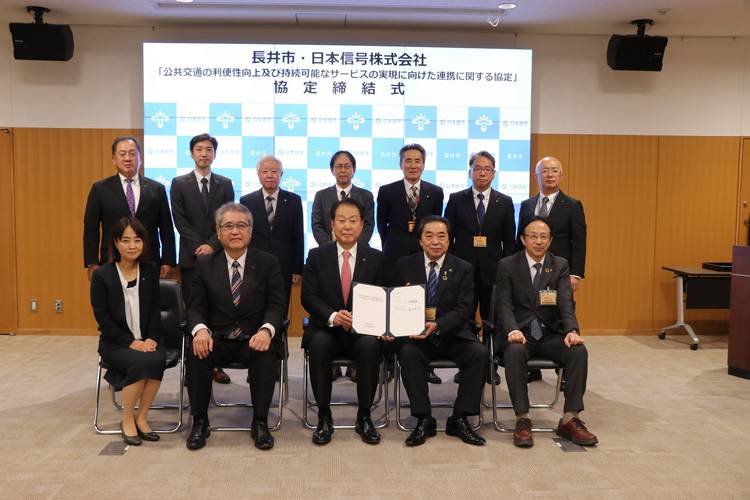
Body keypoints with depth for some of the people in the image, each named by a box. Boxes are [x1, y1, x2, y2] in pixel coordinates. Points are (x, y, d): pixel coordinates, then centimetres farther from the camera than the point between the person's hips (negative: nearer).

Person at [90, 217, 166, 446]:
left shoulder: (150, 270, 5)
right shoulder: (101, 275, -4)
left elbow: (155, 309, 6)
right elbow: (103, 317, -7)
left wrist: (152, 338, -10)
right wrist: (130, 342, -15)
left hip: (146, 339, 3)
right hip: (116, 342, -2)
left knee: (158, 359, -30)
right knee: (141, 362, -31)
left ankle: (141, 416, -11)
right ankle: (127, 419, -10)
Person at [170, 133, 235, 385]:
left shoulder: (225, 184, 9)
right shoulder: (179, 183, 6)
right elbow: (180, 220, -1)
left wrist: (212, 245, -10)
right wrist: (199, 247, -10)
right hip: (191, 257, -1)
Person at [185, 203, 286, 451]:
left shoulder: (268, 263, 3)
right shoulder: (205, 263, 7)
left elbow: (277, 305, -3)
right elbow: (195, 307, 3)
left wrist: (266, 330, -24)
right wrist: (200, 329, -21)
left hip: (254, 338, -1)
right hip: (216, 338, 1)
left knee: (266, 354, -32)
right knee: (196, 353, -29)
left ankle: (260, 423, -16)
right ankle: (199, 422, -10)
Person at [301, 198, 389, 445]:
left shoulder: (376, 258, 6)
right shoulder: (317, 256, 6)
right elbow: (308, 296, -2)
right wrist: (333, 316, -21)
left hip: (362, 331, 0)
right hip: (326, 329, 0)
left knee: (371, 345, -33)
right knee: (319, 343, -34)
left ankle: (364, 416, -15)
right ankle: (324, 417, -18)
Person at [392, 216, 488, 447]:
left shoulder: (463, 269, 5)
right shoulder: (405, 265, 8)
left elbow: (463, 310, -5)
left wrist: (437, 326, -25)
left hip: (452, 334, 0)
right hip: (415, 335, 0)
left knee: (480, 353, -26)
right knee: (407, 352, -32)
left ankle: (459, 419, -12)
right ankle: (423, 419, -18)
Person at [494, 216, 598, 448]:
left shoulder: (560, 265, 8)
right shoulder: (507, 265, 1)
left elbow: (566, 302, -6)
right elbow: (504, 304, -8)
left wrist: (572, 330, -26)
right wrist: (513, 330, -29)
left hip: (550, 334, 3)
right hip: (519, 333, -2)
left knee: (579, 351, -25)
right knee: (515, 351, -35)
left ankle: (570, 419, -15)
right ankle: (522, 419, -24)